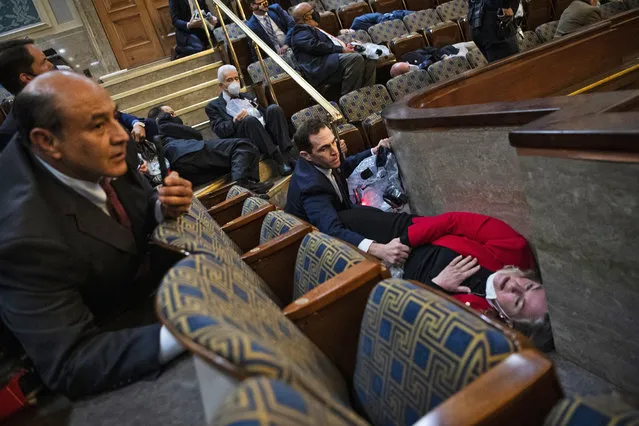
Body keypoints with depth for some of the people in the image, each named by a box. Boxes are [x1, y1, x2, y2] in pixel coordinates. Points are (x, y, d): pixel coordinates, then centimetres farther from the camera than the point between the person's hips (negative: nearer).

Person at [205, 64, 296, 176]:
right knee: (250, 119, -34)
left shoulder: (247, 96, 33)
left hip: (266, 131, 5)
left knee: (274, 108, -22)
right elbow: (219, 130, 0)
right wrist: (236, 121, -18)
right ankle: (278, 158, -35)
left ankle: (288, 153, -30)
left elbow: (263, 113, 27)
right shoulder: (214, 106, 16)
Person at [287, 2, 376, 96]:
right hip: (320, 67, -10)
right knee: (356, 58, -30)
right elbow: (314, 46, -15)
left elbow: (330, 42, 33)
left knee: (370, 60, -2)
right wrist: (341, 49, -16)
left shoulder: (312, 29, 34)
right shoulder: (300, 32, 2)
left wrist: (345, 46, 13)